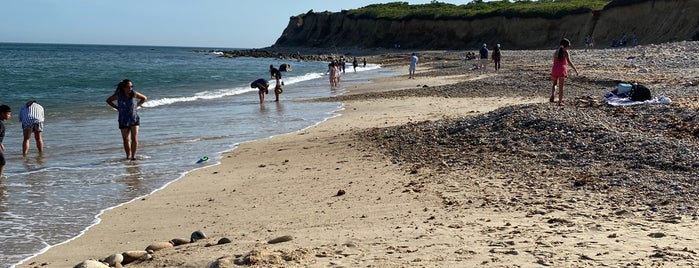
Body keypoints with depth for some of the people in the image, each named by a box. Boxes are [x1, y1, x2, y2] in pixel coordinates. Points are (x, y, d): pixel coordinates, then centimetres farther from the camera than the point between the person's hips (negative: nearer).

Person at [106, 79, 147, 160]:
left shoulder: (134, 94, -5)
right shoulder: (118, 95, -6)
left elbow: (144, 98, 12)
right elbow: (108, 100, 10)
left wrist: (137, 105, 2)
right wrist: (117, 107, 1)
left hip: (134, 119, 0)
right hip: (123, 121, 0)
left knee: (134, 139, -10)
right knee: (126, 140, 6)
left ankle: (133, 155, -1)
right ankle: (128, 156, 18)